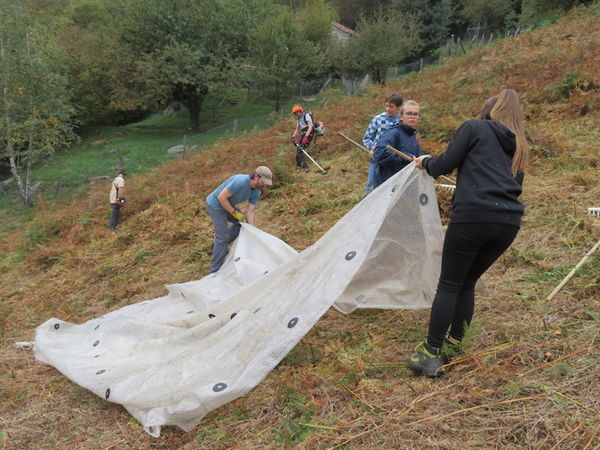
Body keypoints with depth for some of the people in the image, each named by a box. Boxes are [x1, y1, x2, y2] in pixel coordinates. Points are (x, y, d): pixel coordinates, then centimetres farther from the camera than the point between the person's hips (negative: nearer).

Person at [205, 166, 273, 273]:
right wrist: (235, 213, -22)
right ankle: (216, 270, 1)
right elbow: (221, 197, -31)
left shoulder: (256, 192, -8)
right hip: (215, 205, -9)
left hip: (227, 204, 9)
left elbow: (250, 211, -5)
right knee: (223, 237, -11)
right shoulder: (240, 181, -34)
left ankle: (217, 244, 23)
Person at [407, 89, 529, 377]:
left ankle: (431, 354, 3)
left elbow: (446, 164, 1)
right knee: (468, 283, 19)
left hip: (472, 216, -6)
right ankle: (455, 343, 25)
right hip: (509, 222, 6)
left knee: (449, 285, 1)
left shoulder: (475, 127, 7)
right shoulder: (519, 145, 24)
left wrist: (425, 164, 21)